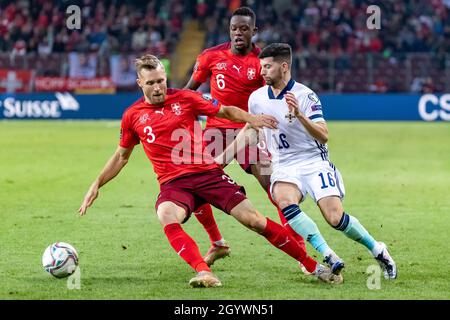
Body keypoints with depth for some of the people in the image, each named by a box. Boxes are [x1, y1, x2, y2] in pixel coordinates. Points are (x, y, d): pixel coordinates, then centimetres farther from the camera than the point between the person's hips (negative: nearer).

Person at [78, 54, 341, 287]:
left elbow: (225, 111, 10)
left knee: (253, 220, -9)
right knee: (167, 216, -35)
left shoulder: (185, 98, 2)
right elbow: (121, 156, 20)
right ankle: (204, 272, -43)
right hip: (173, 183, 1)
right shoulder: (133, 116, 6)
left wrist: (251, 119, -9)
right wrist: (97, 185, 14)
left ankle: (312, 265, 2)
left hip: (207, 173, -1)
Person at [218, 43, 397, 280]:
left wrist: (299, 115, -33)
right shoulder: (257, 98, 5)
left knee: (335, 218, -19)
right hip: (284, 167, 4)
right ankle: (329, 257, -30)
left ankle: (377, 250, 8)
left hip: (313, 162, -3)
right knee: (284, 201, -32)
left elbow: (323, 136, -18)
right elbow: (249, 129, 23)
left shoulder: (305, 96, -11)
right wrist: (223, 157, 19)